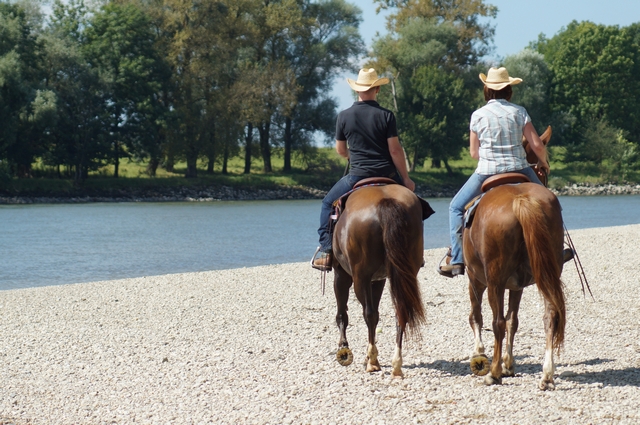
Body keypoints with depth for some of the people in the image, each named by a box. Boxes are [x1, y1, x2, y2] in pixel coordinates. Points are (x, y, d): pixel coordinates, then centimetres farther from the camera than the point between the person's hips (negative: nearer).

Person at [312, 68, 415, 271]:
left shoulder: (344, 116, -2)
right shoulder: (386, 115, -6)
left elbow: (341, 151, 8)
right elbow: (395, 150, -8)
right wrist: (406, 179, 0)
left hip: (357, 176, 0)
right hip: (387, 175, 0)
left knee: (328, 203, 21)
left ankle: (326, 251, 9)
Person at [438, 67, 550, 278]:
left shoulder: (478, 115, 0)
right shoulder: (519, 112, 1)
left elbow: (474, 153, 5)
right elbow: (537, 145, -3)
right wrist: (543, 162, 16)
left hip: (487, 172, -1)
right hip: (519, 169, 1)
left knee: (456, 207, 16)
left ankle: (457, 261, 6)